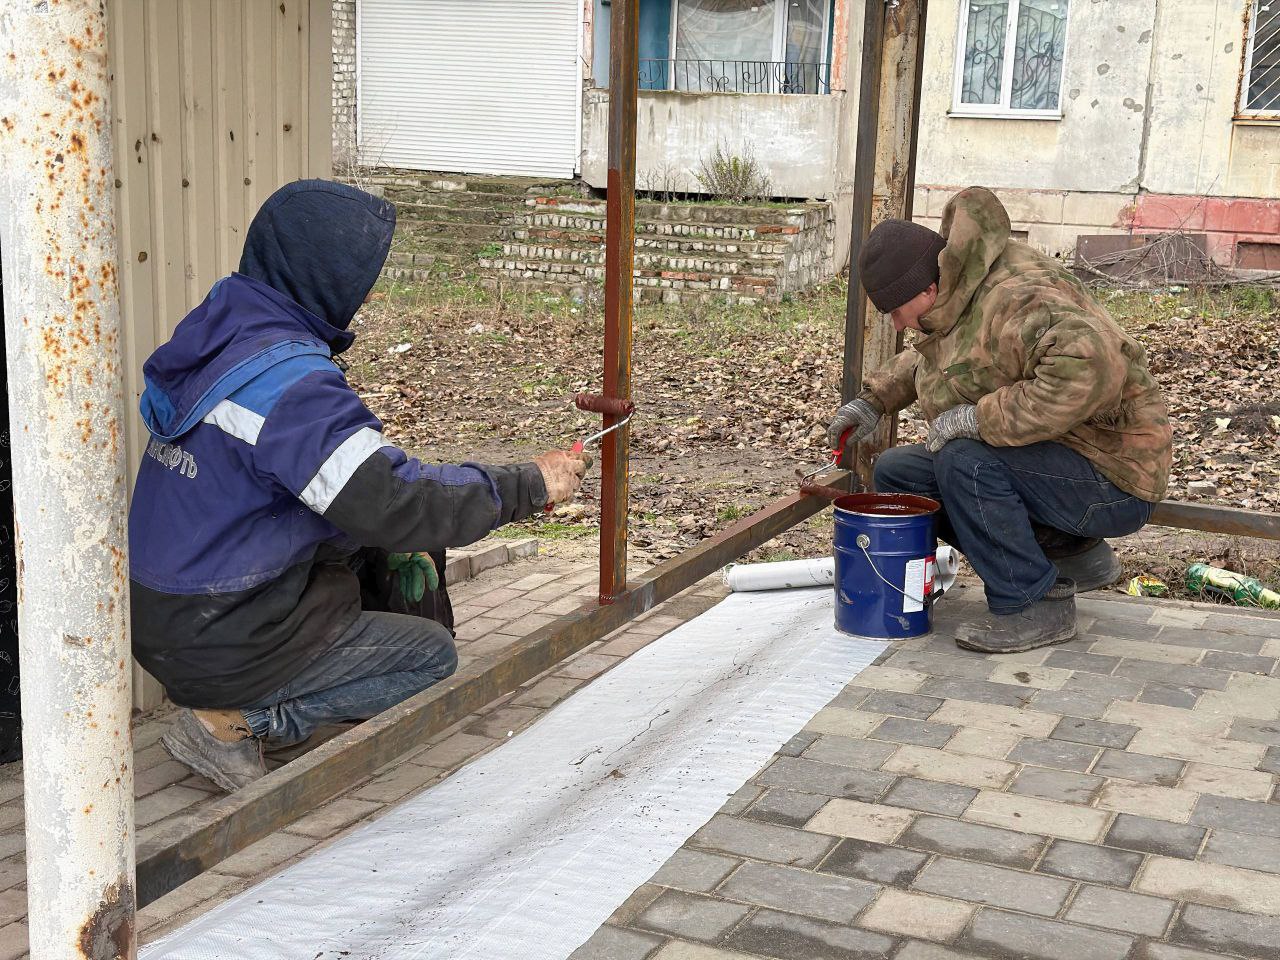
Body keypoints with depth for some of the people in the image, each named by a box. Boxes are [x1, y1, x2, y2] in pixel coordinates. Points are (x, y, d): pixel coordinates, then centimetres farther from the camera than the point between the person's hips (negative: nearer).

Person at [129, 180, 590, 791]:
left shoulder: (223, 335, 5)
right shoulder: (288, 379, -25)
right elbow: (392, 502, -29)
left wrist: (401, 546, 6)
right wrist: (529, 485, -18)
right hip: (219, 643, -9)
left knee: (401, 554, 16)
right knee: (434, 654, 5)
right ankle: (241, 721, -4)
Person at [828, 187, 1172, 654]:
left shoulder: (1012, 303, -27)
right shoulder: (964, 293, 4)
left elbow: (1090, 367, -44)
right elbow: (929, 356, 27)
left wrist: (982, 417, -36)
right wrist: (877, 398, 15)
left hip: (1112, 485, -10)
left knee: (962, 459, -32)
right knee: (896, 471, 7)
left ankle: (1036, 604, -14)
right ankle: (1067, 551, 10)